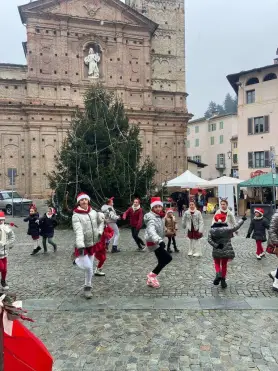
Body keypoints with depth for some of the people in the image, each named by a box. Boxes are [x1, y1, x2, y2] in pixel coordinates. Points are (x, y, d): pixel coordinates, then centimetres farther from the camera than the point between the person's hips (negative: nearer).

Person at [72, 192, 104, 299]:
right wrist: (80, 245, -40)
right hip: (82, 245, -5)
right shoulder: (76, 216, -16)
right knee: (88, 268, -9)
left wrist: (100, 232, 6)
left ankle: (87, 287, 33)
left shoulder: (94, 212, 0)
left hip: (92, 244, 5)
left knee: (90, 267, 14)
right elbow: (78, 231, -29)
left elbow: (101, 221, 20)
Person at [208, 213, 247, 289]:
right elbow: (236, 227, -13)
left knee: (217, 263, 20)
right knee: (224, 265, 16)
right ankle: (223, 280, 20)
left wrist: (216, 245, -14)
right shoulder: (227, 229, -14)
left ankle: (218, 274, -8)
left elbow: (209, 240, -15)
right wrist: (242, 220, -4)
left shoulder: (212, 230, -9)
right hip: (226, 251, 0)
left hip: (216, 251, 0)